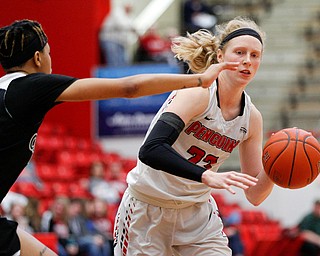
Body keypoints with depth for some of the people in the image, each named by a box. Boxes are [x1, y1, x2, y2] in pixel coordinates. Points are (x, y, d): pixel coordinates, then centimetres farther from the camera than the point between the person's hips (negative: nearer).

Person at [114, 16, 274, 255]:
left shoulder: (251, 117, -2)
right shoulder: (197, 94, -21)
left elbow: (254, 195, 3)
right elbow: (150, 151, -36)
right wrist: (207, 177, -45)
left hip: (198, 213, 6)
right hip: (148, 210, -5)